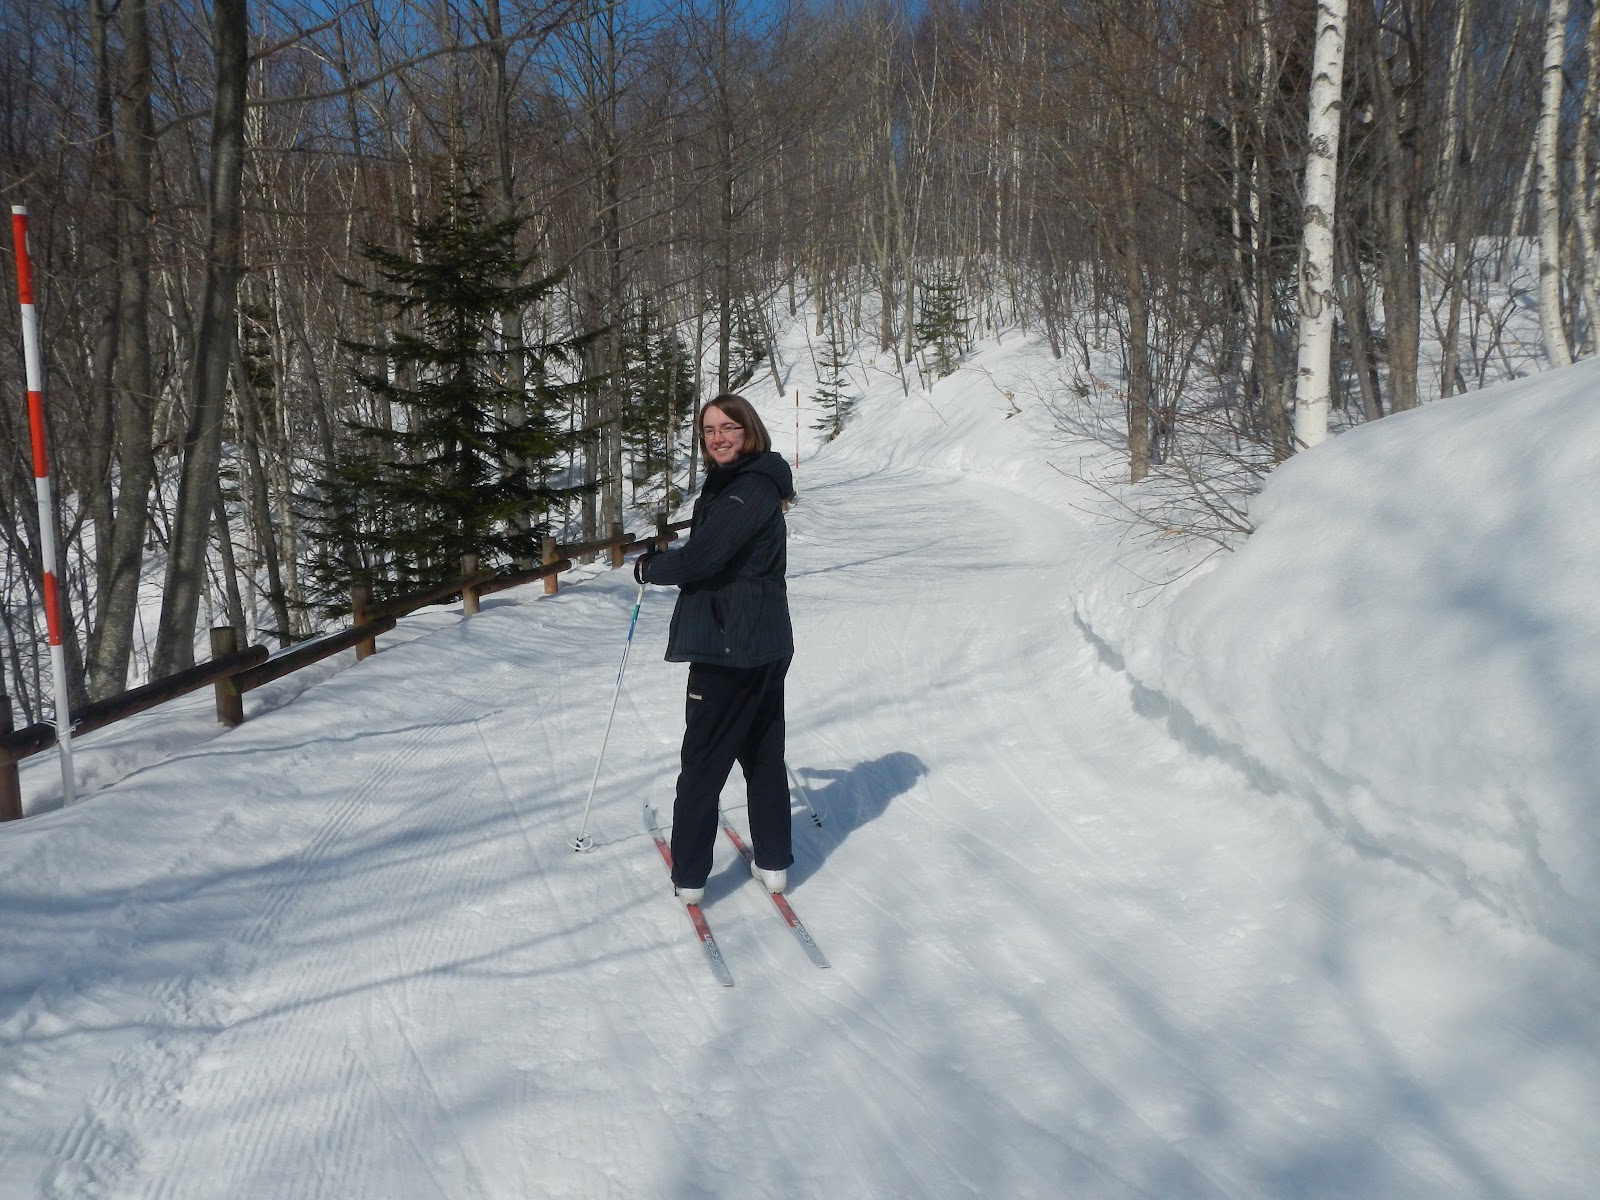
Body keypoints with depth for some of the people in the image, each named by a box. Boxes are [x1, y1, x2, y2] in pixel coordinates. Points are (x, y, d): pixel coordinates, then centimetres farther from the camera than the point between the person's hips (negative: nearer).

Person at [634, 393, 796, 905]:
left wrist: (649, 567, -8)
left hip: (729, 647, -10)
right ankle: (773, 863, 25)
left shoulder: (750, 488, -18)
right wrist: (666, 559, 8)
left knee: (703, 759, 0)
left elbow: (702, 558, -25)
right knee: (763, 752, 16)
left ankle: (689, 874, 8)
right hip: (765, 644, 10)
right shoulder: (733, 483, 15)